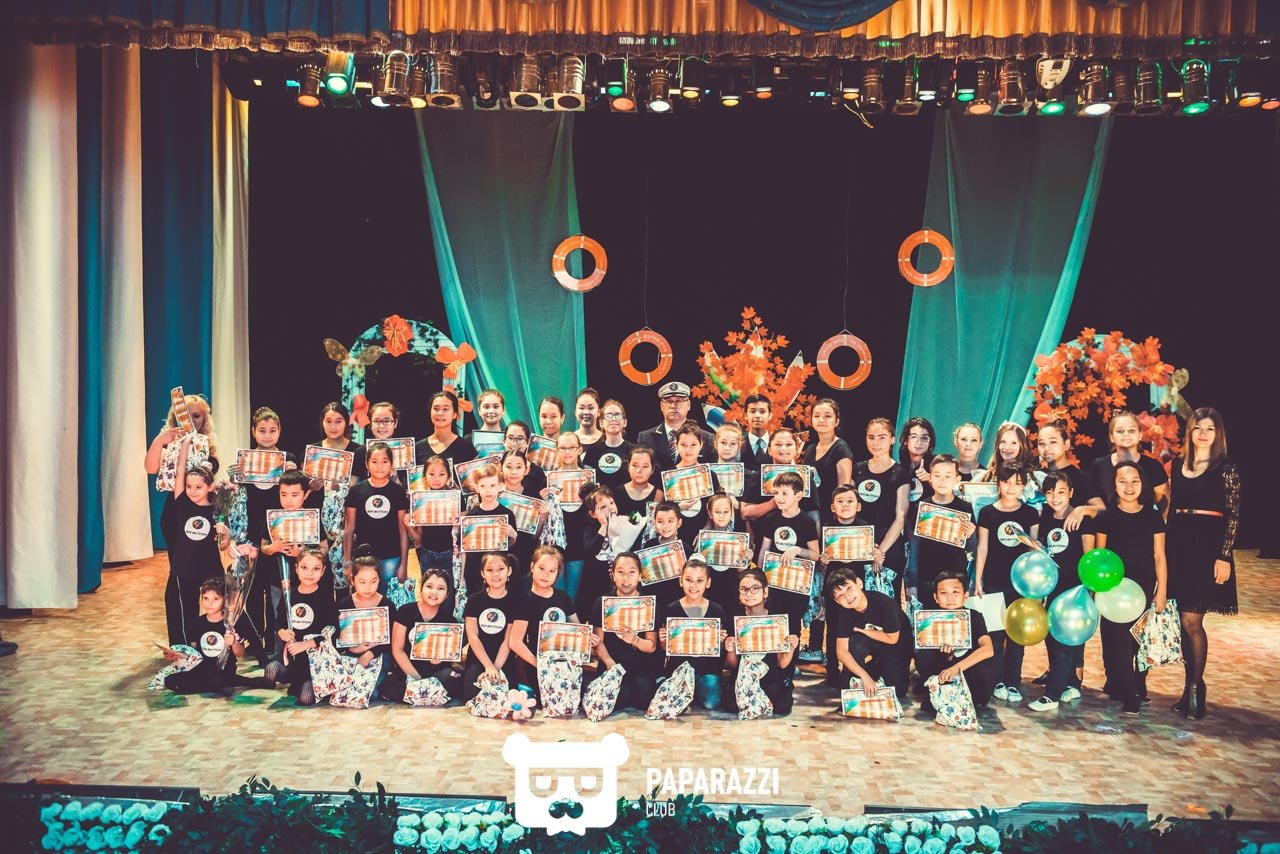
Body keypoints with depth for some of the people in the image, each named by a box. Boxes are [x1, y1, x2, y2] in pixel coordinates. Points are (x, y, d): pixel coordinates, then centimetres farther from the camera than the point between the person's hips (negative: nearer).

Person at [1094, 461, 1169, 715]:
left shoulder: (1153, 517, 1)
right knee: (1118, 641, -6)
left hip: (1144, 589, 2)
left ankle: (1139, 689, 23)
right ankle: (1128, 696, 0)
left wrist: (1162, 592, 0)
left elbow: (1159, 557, 3)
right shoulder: (1106, 517, -1)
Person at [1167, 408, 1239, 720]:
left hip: (1208, 547, -5)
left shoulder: (1226, 469, -3)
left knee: (1191, 621, -9)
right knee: (1184, 621, 7)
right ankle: (1191, 688, 17)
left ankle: (1196, 688, 5)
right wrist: (1166, 550, 9)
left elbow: (1233, 516, -5)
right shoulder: (1178, 466, 12)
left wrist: (1224, 557, -13)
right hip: (1179, 546, 5)